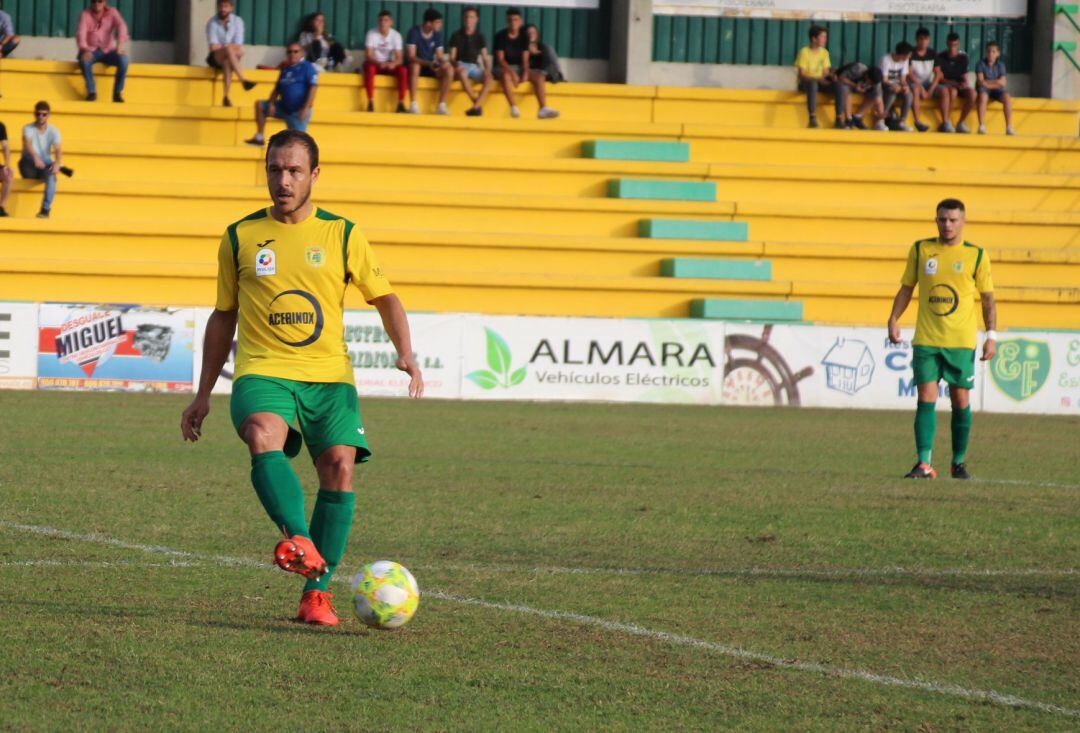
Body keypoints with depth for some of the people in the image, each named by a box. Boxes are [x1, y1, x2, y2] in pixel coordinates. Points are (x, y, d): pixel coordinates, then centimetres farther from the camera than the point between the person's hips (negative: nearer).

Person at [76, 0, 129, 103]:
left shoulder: (112, 13, -1)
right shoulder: (85, 15, -4)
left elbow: (121, 25, -19)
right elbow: (81, 32, -20)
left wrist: (120, 42, -40)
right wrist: (85, 50, -40)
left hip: (108, 51, 1)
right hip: (91, 51, -1)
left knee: (123, 59, -29)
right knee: (85, 60, -37)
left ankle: (117, 93, -20)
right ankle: (91, 92, -25)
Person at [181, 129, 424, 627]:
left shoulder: (341, 235, 8)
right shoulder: (240, 237, 11)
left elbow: (385, 298, 14)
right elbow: (223, 317, 19)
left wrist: (405, 354, -4)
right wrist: (203, 394, 18)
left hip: (329, 375, 1)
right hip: (262, 372, 0)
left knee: (339, 465, -18)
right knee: (263, 436, -33)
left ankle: (316, 592, -10)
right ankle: (299, 541, -49)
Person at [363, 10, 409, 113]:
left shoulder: (396, 35, -7)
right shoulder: (372, 34, -12)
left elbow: (400, 58, -11)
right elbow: (369, 55, -19)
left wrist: (393, 63, -35)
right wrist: (379, 63, -39)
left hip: (389, 65, 2)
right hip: (374, 63, -2)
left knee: (403, 70, -27)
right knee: (369, 68, -36)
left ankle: (401, 104, -25)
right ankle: (370, 103, -33)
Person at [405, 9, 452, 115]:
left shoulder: (438, 34, -1)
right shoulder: (414, 32, -16)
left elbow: (440, 56, -1)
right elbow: (411, 56, -22)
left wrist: (444, 62, -26)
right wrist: (428, 63, -37)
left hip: (431, 67, 4)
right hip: (417, 65, -4)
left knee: (449, 70, -23)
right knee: (415, 65, -40)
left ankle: (441, 105, -20)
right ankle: (413, 105, -36)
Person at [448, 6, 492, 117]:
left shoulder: (480, 37, 8)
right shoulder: (456, 36, 2)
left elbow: (485, 57, 5)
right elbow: (452, 57, -1)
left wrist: (487, 69, -16)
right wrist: (456, 65, -23)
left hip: (475, 66, 3)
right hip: (461, 66, -3)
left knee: (489, 78, -29)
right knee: (462, 73, -40)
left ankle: (475, 107, -36)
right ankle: (477, 104, -34)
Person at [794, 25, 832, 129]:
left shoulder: (824, 52, 7)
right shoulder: (804, 52, -10)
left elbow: (826, 72, 7)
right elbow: (802, 74, -14)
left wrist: (828, 77, -18)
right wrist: (818, 79, -26)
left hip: (820, 82, 5)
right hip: (806, 82, -5)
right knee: (813, 84, -42)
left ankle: (839, 119, -21)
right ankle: (812, 119, -45)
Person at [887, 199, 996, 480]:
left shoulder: (976, 255, 2)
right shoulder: (920, 250, 6)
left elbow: (988, 298, 5)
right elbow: (906, 288, 14)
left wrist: (991, 336, -2)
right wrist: (893, 320, 2)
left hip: (961, 341, -1)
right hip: (926, 339, 1)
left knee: (961, 401, 3)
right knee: (926, 399, -8)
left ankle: (959, 463, 17)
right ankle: (924, 464, -11)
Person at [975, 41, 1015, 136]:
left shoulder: (1000, 65, 6)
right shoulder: (980, 64, -1)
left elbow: (1002, 82, -5)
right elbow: (980, 81, -11)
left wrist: (988, 82, -11)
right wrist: (995, 83, -12)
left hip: (996, 90, 2)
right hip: (984, 89, -2)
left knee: (1007, 97, -28)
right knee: (983, 97, -38)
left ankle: (1009, 127, -29)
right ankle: (981, 126, -39)